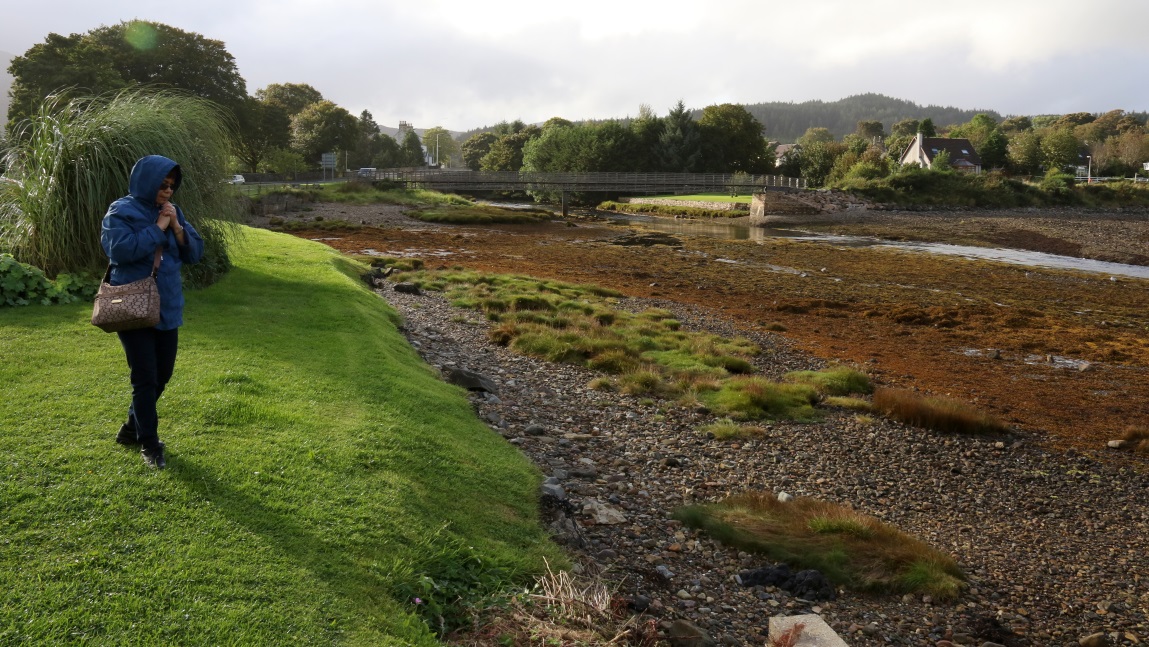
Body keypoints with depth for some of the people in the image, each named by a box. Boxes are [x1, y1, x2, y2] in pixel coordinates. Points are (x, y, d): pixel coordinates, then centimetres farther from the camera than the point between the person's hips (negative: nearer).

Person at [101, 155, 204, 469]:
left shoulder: (174, 212, 8)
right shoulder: (121, 211, -9)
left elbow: (195, 252, 5)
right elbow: (121, 250, -24)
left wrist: (177, 228, -11)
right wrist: (157, 228, -19)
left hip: (167, 307, 6)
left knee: (162, 374, 13)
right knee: (145, 378, -2)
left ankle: (132, 428, 32)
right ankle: (149, 443, 11)